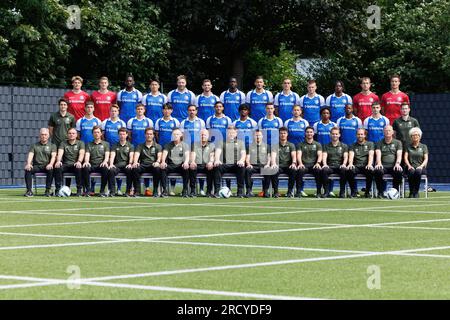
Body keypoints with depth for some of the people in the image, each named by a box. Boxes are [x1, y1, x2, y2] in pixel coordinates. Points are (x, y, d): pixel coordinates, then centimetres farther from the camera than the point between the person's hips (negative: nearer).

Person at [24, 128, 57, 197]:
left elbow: (53, 156, -1)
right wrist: (28, 164, -19)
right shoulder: (34, 146, 19)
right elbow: (30, 155, 3)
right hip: (36, 166, 1)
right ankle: (29, 191, -30)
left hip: (46, 166, -1)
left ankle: (47, 191, -31)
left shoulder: (52, 145, 15)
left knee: (51, 170, -36)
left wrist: (50, 164, -24)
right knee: (27, 169, -30)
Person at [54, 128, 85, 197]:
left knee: (79, 168, -36)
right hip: (65, 165, 1)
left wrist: (79, 162, -29)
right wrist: (58, 161, -26)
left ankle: (79, 190, -26)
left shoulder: (80, 143, 11)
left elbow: (81, 153, -7)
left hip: (75, 165, -1)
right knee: (57, 167, -31)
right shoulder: (63, 143, 15)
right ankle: (57, 189, -25)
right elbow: (60, 153, -3)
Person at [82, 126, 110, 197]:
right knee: (85, 168, -35)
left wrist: (105, 162, -22)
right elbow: (87, 155, 4)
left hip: (101, 165, -1)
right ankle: (87, 190, -25)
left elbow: (107, 155, 3)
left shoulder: (106, 144, 17)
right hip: (91, 165, 1)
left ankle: (102, 191, -26)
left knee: (105, 169, -37)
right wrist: (86, 161, -21)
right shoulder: (89, 145, 19)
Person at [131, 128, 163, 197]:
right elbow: (136, 155, 0)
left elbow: (159, 156, -2)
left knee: (158, 168, -36)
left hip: (153, 165, -1)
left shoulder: (157, 146, 16)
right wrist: (135, 162, -25)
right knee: (135, 168, -32)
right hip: (143, 165, 1)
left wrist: (157, 162, -27)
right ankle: (137, 191, -29)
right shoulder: (140, 146, 18)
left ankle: (155, 191, -28)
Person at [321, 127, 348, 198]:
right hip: (330, 166, 0)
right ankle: (326, 191, -28)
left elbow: (345, 156, 2)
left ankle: (342, 192, -27)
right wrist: (324, 164, -22)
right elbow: (324, 156, 1)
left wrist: (344, 164, -21)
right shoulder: (326, 146, 17)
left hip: (340, 166, 0)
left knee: (344, 170, -36)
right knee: (324, 170, -35)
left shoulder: (344, 146, 17)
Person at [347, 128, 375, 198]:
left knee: (370, 171, -36)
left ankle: (367, 191, -18)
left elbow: (371, 155, -1)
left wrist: (369, 164, -22)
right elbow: (351, 155, 1)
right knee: (349, 170, -33)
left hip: (366, 166, -1)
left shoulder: (370, 144, 16)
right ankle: (354, 191, -18)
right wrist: (350, 164, -23)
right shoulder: (353, 146, 19)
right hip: (356, 166, 1)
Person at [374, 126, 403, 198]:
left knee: (399, 171, -35)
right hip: (383, 166, 0)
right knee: (378, 171, -35)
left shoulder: (397, 142, 17)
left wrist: (397, 164, -20)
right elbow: (378, 154, -1)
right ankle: (380, 192, -23)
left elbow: (399, 155, 2)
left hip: (393, 166, 0)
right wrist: (379, 163, -23)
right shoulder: (380, 143, 17)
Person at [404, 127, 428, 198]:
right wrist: (409, 166, -16)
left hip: (420, 167, 0)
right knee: (411, 172, -37)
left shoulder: (423, 146, 15)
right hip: (411, 167, 0)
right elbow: (405, 157, 3)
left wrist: (421, 166, -15)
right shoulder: (408, 147, 16)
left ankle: (416, 192, -30)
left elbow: (426, 159, 5)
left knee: (418, 171, -38)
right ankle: (411, 193, -29)